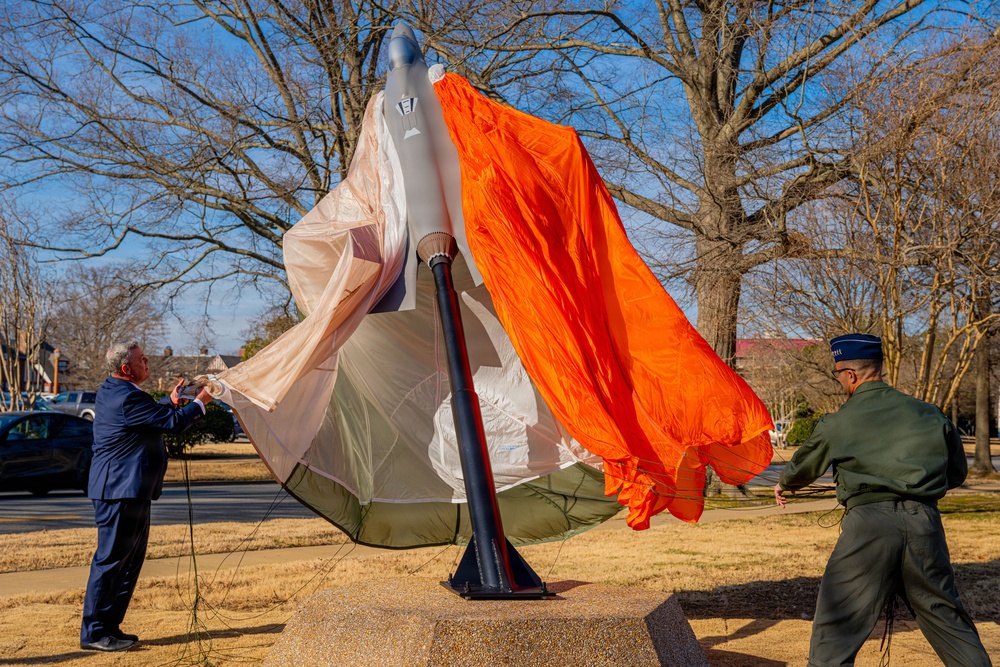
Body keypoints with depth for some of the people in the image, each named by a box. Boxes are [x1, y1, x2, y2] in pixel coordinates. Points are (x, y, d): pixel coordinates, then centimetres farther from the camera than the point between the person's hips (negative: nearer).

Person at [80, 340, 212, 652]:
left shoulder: (112, 391, 14)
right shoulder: (127, 397, -19)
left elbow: (154, 418, 26)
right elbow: (172, 422, -17)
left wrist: (171, 402, 16)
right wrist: (199, 403, -2)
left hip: (125, 489, 11)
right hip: (121, 489, -11)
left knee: (131, 557, 15)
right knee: (110, 559, -6)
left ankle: (109, 627, 20)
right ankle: (93, 633, 0)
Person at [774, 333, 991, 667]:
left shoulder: (837, 423, 1)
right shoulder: (929, 415, 9)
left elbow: (803, 467, 17)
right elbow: (957, 472, 19)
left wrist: (784, 485, 40)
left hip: (869, 523, -3)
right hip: (924, 520, 4)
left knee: (835, 627, 2)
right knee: (947, 618, 14)